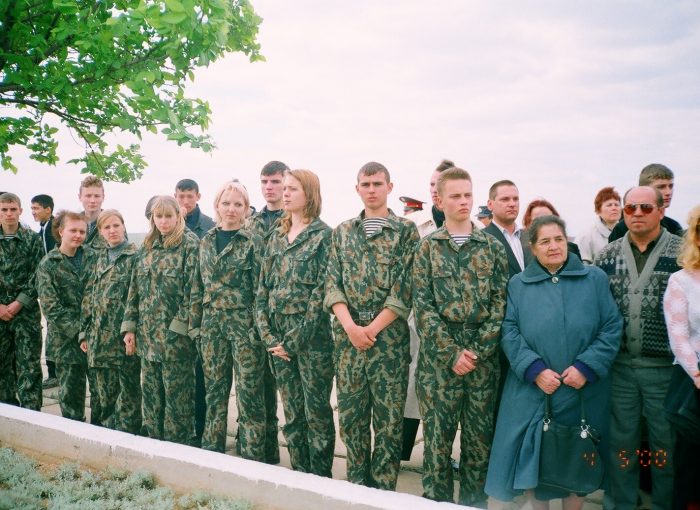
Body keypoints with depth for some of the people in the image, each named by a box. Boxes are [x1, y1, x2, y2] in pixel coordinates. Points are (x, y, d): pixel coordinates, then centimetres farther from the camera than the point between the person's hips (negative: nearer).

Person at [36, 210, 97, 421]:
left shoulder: (92, 256, 4)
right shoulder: (48, 265, -4)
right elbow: (51, 307, -9)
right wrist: (78, 330, -15)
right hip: (67, 339, -2)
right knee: (70, 391, 6)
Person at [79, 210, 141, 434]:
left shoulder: (135, 256, -4)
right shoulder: (100, 258, 15)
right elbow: (89, 297, 16)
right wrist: (84, 332, 11)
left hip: (123, 336, -6)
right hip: (99, 336, 6)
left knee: (127, 393, 1)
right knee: (104, 392, 12)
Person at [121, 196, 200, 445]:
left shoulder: (189, 245, -6)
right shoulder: (146, 248, 13)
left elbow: (194, 289, -12)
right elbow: (135, 289, 14)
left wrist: (187, 327, -18)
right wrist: (130, 326, 8)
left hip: (175, 333, -6)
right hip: (148, 333, 6)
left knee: (177, 393, 2)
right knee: (151, 390, 13)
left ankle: (179, 443, 13)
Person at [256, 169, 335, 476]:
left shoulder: (323, 236, -6)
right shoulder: (277, 237, 13)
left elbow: (321, 291, -13)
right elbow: (263, 287, 11)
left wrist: (295, 340, -14)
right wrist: (268, 335, -1)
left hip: (312, 337, -6)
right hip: (279, 339, 6)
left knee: (316, 412, 2)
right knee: (292, 412, 12)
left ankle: (320, 479, 15)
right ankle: (299, 474, 24)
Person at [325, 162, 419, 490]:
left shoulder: (406, 230, 1)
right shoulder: (342, 231, 11)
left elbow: (405, 288, -7)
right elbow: (332, 284, 4)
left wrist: (373, 328, -13)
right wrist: (350, 326, -11)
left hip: (389, 337, -3)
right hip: (347, 336, 3)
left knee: (389, 418, 4)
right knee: (350, 414, 10)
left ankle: (383, 487, 18)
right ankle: (356, 483, 26)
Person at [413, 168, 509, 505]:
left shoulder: (492, 247, 7)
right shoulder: (427, 247, 3)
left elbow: (500, 303, 2)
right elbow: (422, 306, -4)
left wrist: (479, 351, -9)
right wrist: (451, 353, -12)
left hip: (484, 360, 2)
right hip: (438, 358, -1)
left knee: (480, 439, 10)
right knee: (437, 437, 4)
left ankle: (474, 503, 24)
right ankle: (436, 502, 19)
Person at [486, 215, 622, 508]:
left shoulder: (594, 279, 4)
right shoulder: (518, 285, 6)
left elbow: (612, 327, -2)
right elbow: (510, 332, -2)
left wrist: (587, 367, -13)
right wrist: (534, 370, -15)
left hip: (583, 393, 0)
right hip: (532, 391, 0)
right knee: (534, 458, 6)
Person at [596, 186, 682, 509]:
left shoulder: (683, 252, -4)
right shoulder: (607, 255, 5)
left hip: (665, 367, -2)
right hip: (618, 366, 3)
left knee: (666, 442, 9)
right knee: (620, 440, 13)